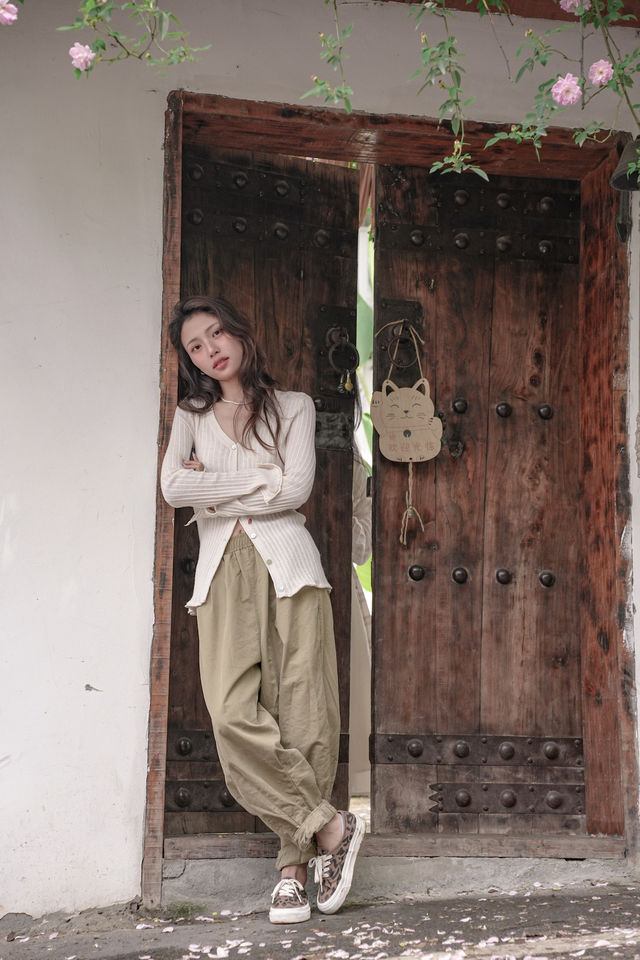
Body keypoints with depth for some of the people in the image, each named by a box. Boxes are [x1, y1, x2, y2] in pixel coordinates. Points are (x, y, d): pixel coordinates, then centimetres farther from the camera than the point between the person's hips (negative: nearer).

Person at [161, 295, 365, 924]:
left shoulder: (293, 407, 14)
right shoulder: (191, 416, 20)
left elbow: (295, 489, -2)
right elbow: (172, 488, 2)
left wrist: (213, 485, 1)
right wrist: (259, 482, -1)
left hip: (286, 566, -1)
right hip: (223, 572, 1)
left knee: (302, 714, -9)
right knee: (233, 713, -17)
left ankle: (294, 863, 2)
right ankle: (330, 827, -7)